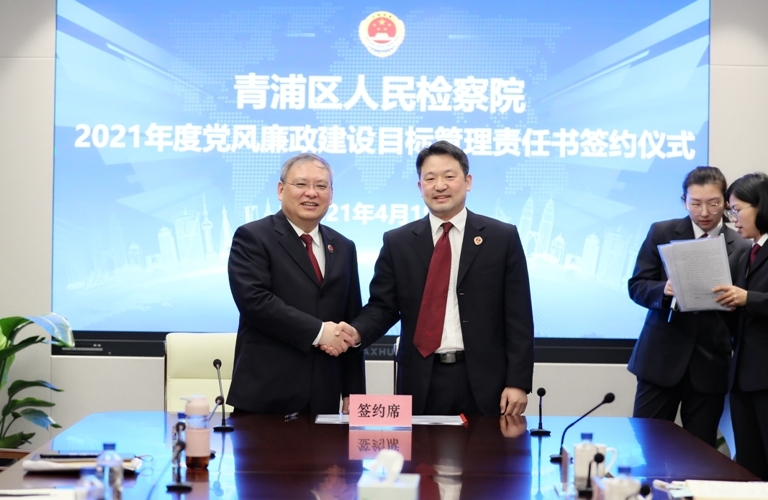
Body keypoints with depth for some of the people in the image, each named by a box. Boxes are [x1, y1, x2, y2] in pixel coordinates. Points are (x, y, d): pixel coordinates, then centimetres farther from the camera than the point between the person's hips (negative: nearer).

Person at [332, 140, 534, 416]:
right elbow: (383, 306, 7)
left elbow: (518, 316, 0)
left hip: (483, 381, -1)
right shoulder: (397, 242, 7)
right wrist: (357, 332, -15)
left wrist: (518, 382, -5)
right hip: (421, 383, 1)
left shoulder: (502, 237, 2)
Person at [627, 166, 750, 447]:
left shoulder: (741, 248, 3)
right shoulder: (661, 233, 3)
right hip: (662, 356, 0)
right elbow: (637, 286, 2)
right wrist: (664, 290, -19)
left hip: (710, 361, 0)